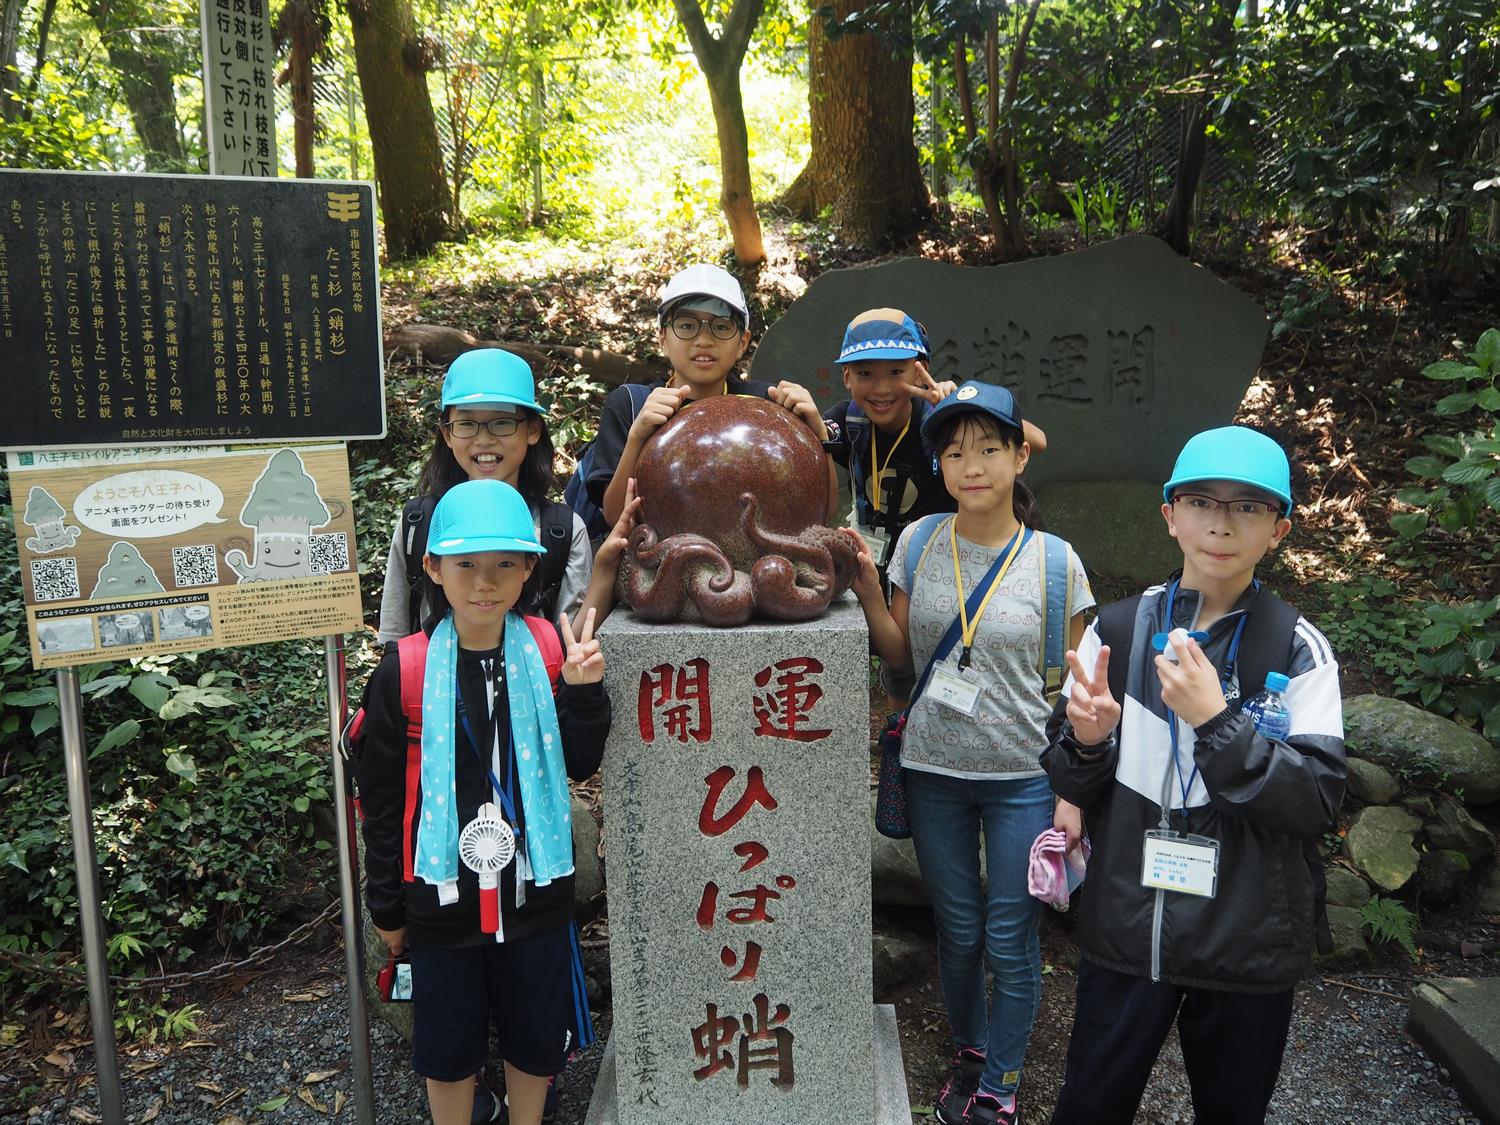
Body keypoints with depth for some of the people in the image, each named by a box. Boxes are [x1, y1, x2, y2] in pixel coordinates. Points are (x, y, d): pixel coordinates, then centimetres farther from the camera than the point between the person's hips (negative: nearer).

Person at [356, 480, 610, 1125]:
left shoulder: (551, 652, -8)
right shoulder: (405, 672, -12)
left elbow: (579, 765, -5)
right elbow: (381, 801, -4)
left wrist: (583, 691, -21)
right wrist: (386, 907, 1)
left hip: (535, 892, 2)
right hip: (441, 899, -1)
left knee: (536, 1042, 19)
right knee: (448, 1048, 17)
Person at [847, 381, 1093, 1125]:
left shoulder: (1054, 561, -8)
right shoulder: (918, 542, -2)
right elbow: (900, 658, 4)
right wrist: (868, 590, -11)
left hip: (1022, 778, -2)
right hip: (934, 771, 2)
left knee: (1010, 943, 8)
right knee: (958, 932, 17)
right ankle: (969, 1054, 43)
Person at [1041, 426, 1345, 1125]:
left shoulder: (1299, 650, -7)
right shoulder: (1118, 630, -2)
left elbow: (1319, 802, -13)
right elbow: (1071, 785, 3)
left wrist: (1216, 719, -23)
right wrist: (1087, 743, -19)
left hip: (1248, 943, -1)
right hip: (1126, 930, 1)